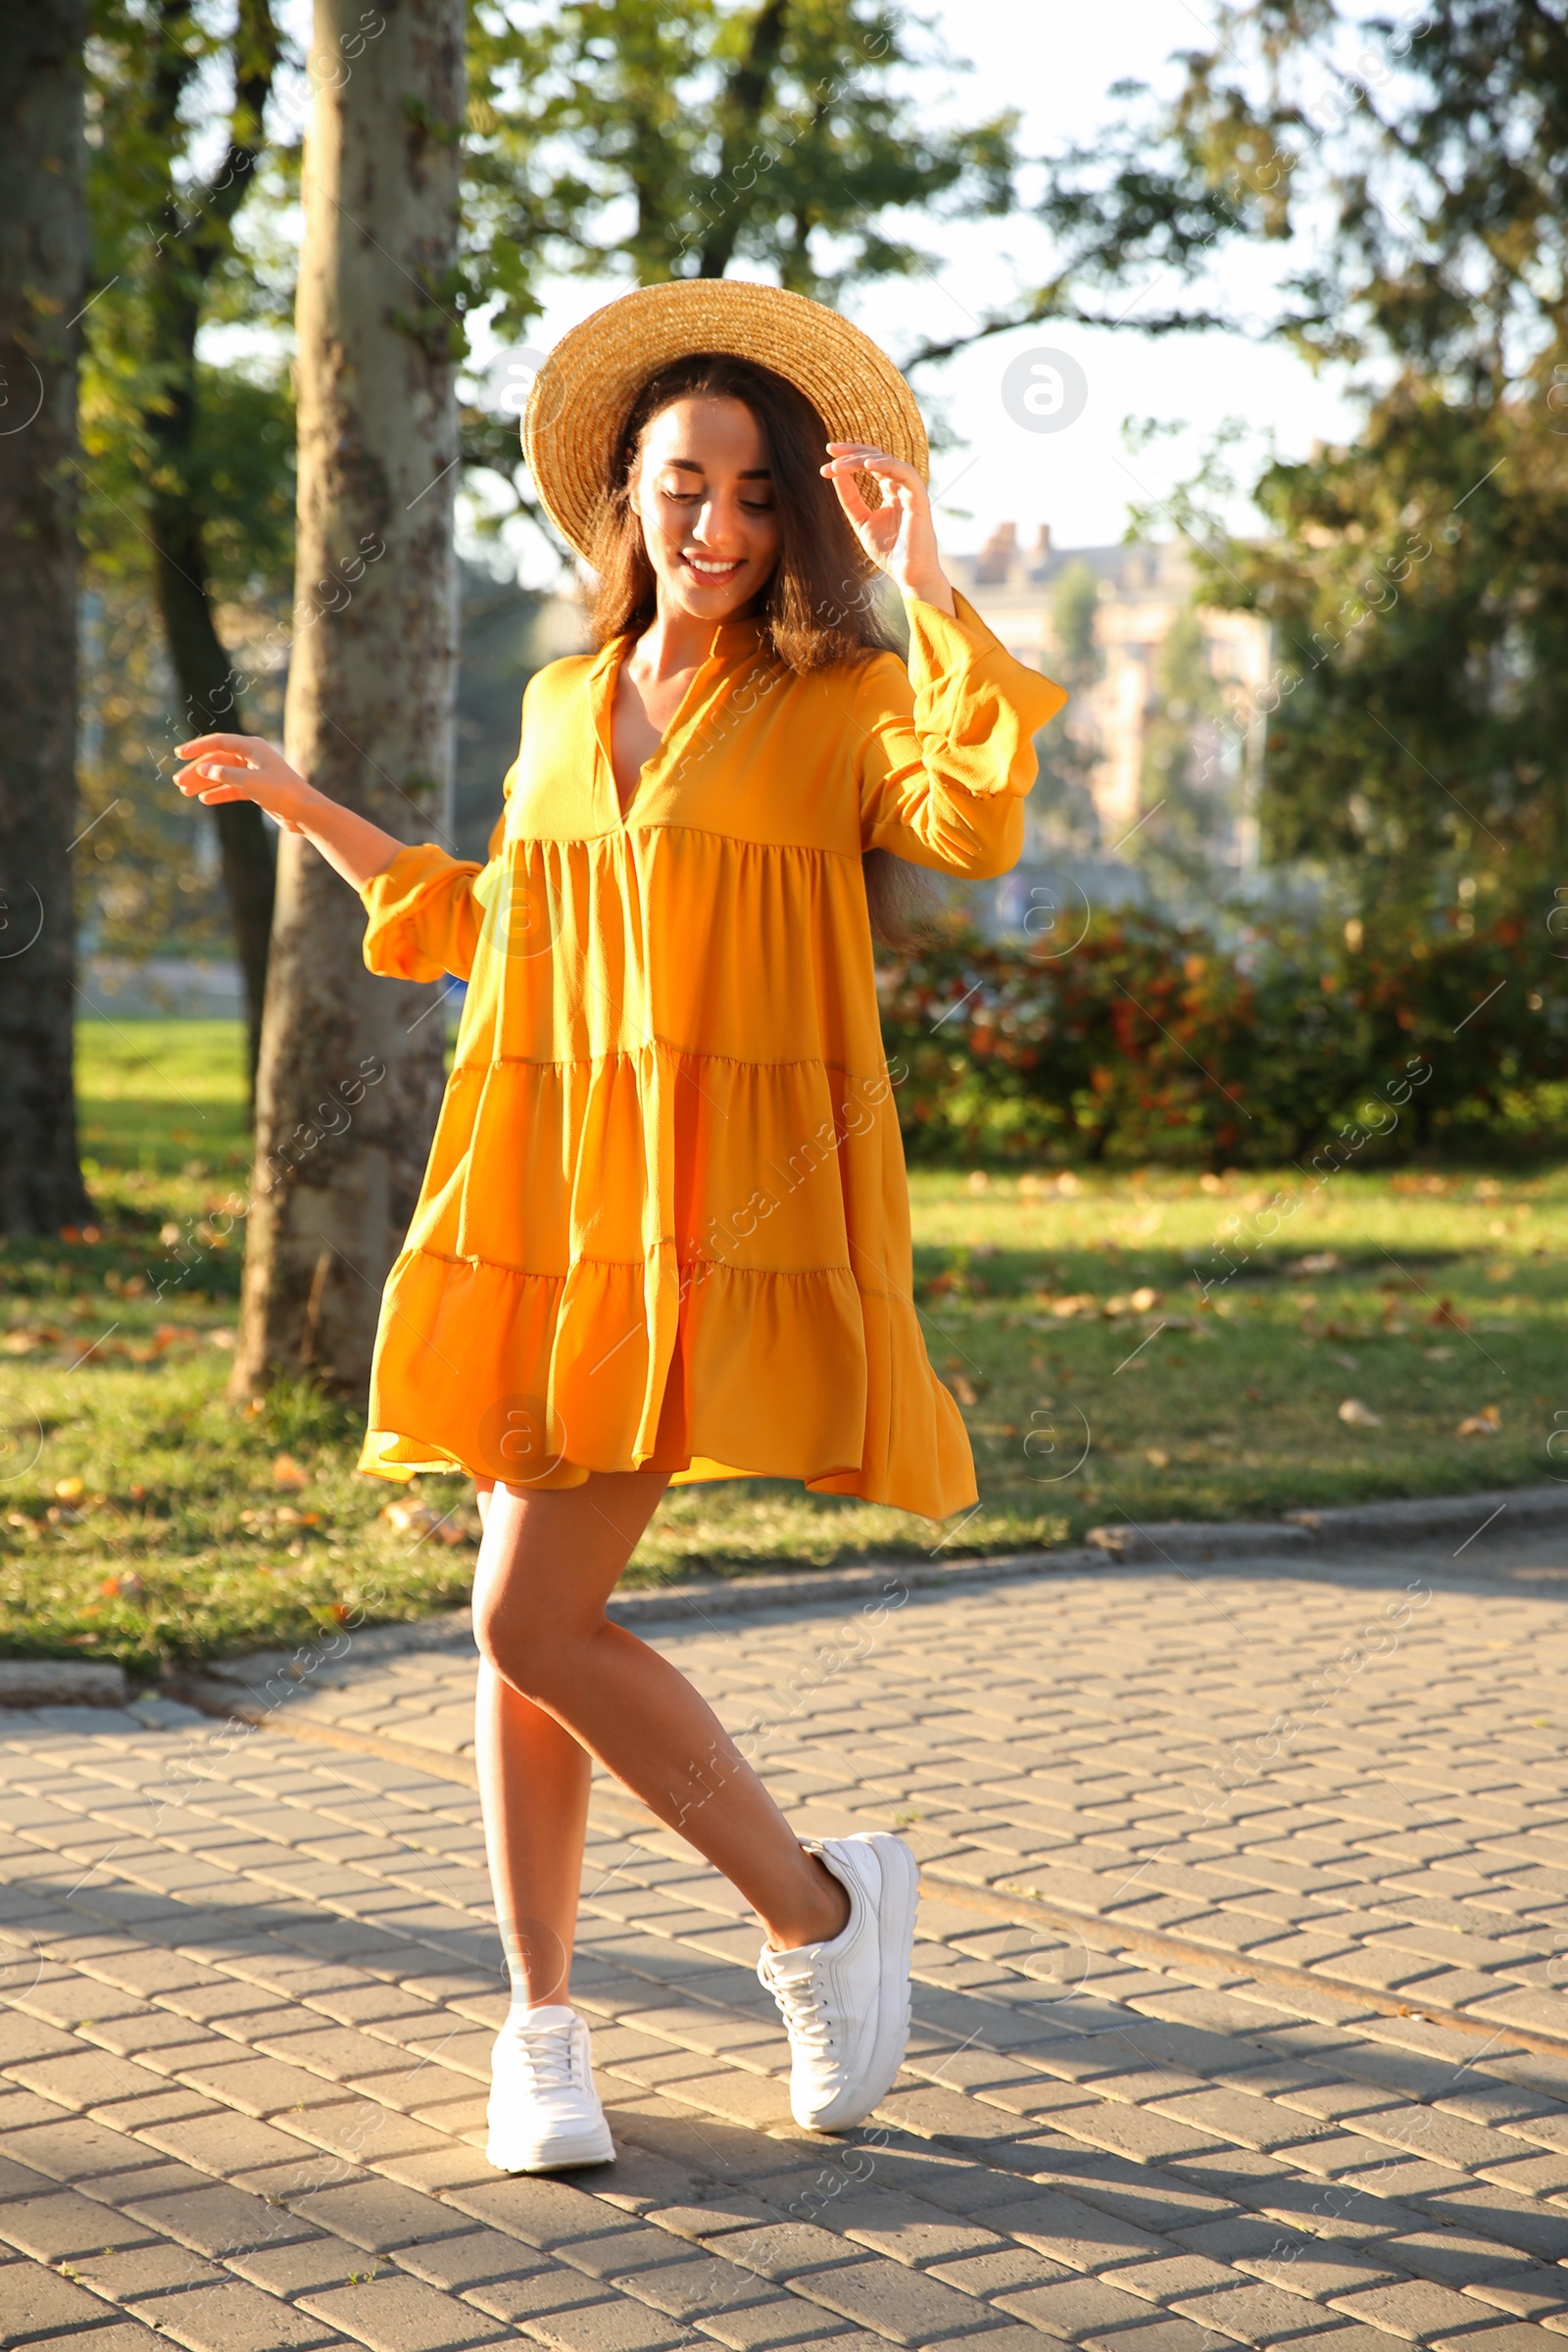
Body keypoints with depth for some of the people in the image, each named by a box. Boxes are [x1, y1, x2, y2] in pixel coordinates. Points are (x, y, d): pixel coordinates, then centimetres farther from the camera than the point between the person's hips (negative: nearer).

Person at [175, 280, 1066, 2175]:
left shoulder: (841, 703, -1)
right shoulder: (564, 707, 16)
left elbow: (976, 825, -23)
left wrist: (924, 593, -19)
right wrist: (302, 806, 32)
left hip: (714, 1215, -6)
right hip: (544, 1201, 6)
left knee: (536, 1616, -13)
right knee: (523, 1619, 6)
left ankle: (820, 1909, 8)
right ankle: (541, 2026, 20)